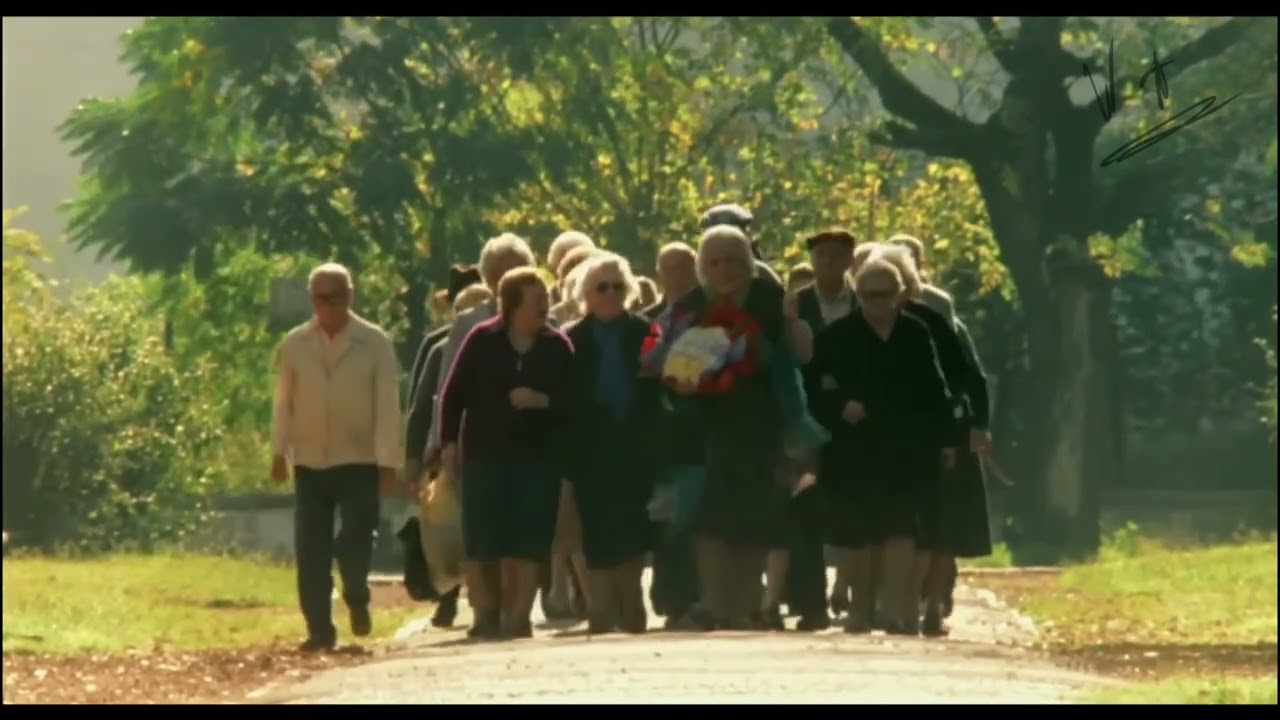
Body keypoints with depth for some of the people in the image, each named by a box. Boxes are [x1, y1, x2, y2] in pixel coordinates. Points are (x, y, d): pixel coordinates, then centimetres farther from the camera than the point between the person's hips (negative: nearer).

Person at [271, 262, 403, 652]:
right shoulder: (294, 344, 5)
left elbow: (387, 404, -4)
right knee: (310, 550, 0)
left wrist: (388, 459, -9)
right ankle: (319, 630, 7)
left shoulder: (375, 343, -3)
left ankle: (357, 600, 18)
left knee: (356, 538, -12)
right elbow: (283, 401, 8)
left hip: (359, 462, -2)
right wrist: (279, 451, 1)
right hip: (310, 462, 2)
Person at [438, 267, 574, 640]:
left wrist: (543, 401, -15)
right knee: (482, 543, -2)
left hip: (538, 456, 1)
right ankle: (486, 615, 10)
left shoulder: (557, 346, 3)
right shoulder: (482, 340, 1)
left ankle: (518, 618, 0)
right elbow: (453, 395, 2)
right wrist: (449, 444, -4)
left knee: (528, 541, -4)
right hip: (485, 454, 0)